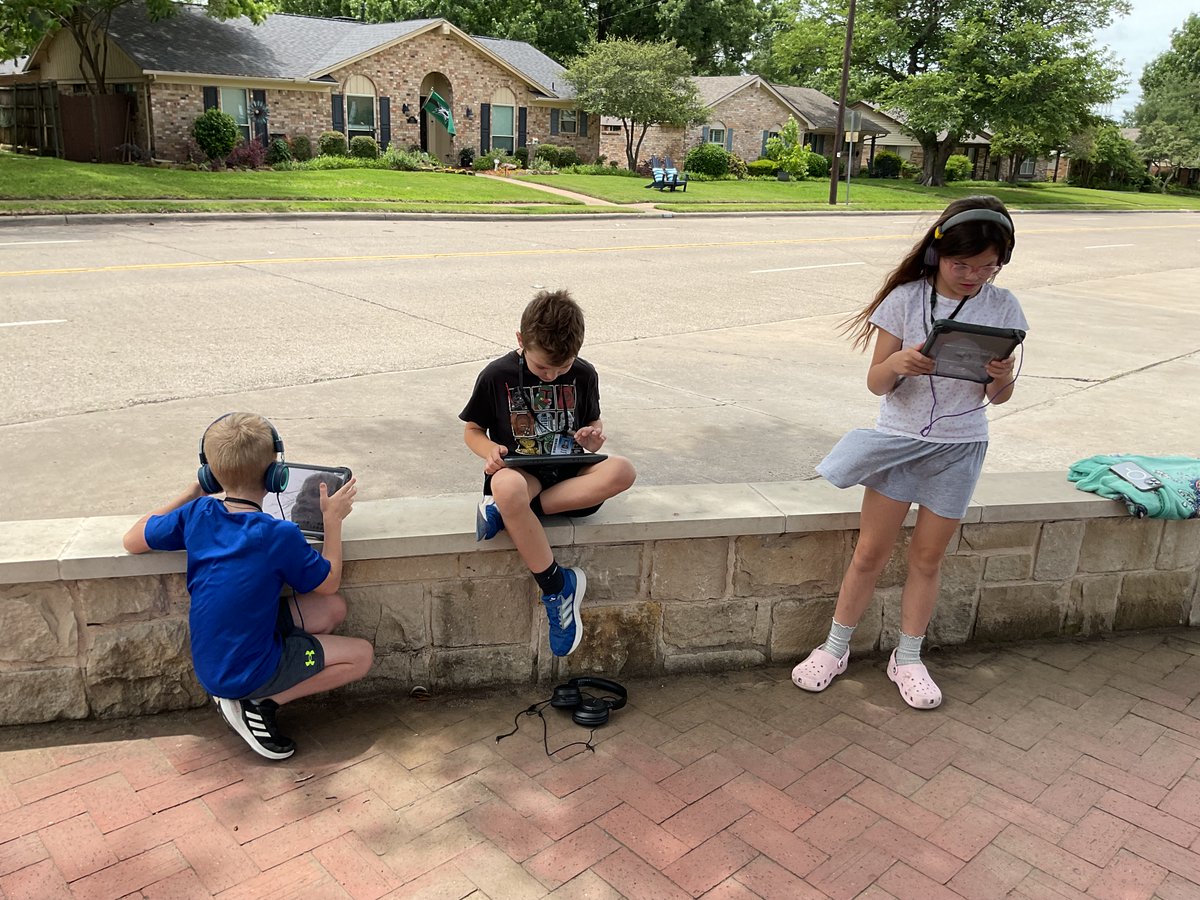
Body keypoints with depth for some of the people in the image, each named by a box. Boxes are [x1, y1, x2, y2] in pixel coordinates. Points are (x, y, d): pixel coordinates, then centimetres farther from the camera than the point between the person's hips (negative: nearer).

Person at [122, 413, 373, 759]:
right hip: (245, 672, -7)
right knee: (361, 655, 3)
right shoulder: (279, 536, -25)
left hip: (210, 661, 7)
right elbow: (328, 583, -8)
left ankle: (255, 695, 5)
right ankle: (260, 702, -2)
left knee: (334, 608, 11)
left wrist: (192, 494, 12)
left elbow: (132, 541, 8)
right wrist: (333, 518, 2)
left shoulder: (197, 514, -9)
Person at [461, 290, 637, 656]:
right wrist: (490, 451, -17)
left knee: (622, 470, -31)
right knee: (507, 486, -42)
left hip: (568, 474, 3)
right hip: (520, 472, -3)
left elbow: (594, 425, 14)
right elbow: (472, 430, 6)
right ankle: (556, 586, -26)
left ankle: (505, 512, -28)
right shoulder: (496, 376, -5)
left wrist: (593, 437, -11)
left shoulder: (583, 375, 2)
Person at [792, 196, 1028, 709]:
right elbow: (875, 382, -8)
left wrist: (1002, 378, -23)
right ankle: (835, 648, 22)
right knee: (870, 552, 4)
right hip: (898, 439, -1)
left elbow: (997, 398, 1)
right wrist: (898, 363, -30)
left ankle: (907, 660, 28)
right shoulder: (906, 298, -9)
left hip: (960, 446, 1)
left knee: (927, 557, 11)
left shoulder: (1002, 309, -4)